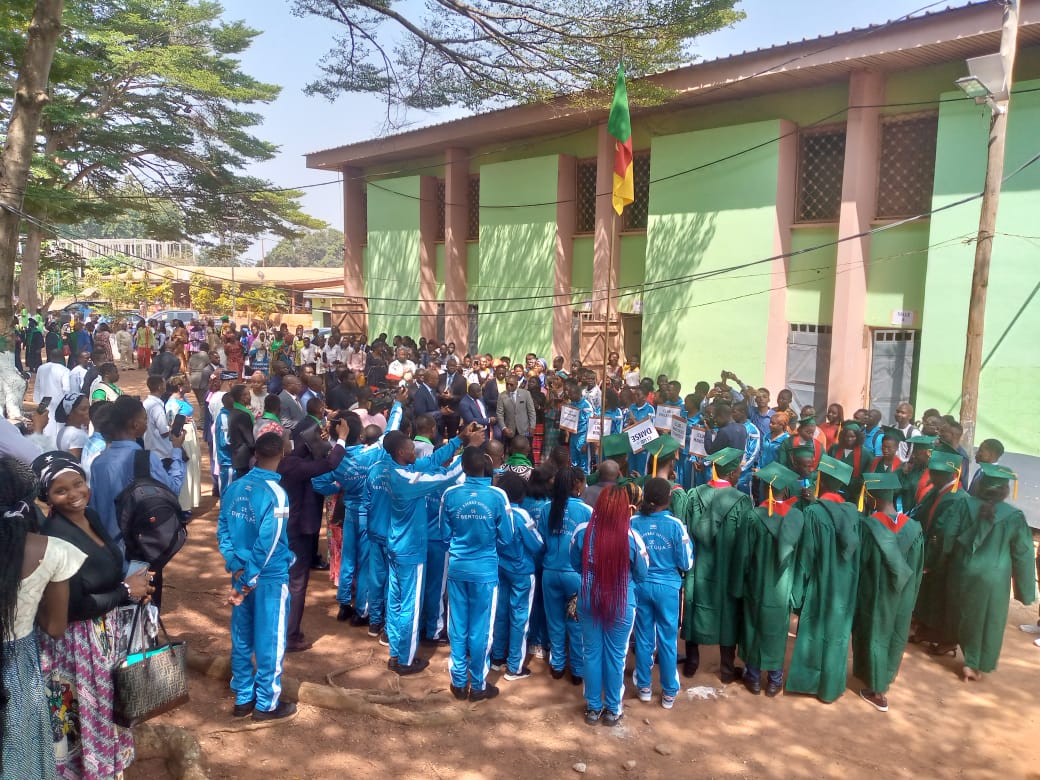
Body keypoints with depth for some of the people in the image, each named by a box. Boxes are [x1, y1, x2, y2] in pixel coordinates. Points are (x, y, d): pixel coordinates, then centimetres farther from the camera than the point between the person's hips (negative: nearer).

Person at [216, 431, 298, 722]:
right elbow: (267, 543, -21)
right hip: (270, 577, -6)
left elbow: (222, 529, 1)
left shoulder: (233, 488, 0)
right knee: (269, 641, 7)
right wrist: (250, 581, -13)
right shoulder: (276, 493, -20)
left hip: (241, 573, 7)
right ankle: (267, 704, 19)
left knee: (242, 639, 16)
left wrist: (236, 567, -2)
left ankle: (243, 699, 29)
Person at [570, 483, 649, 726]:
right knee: (616, 655, 15)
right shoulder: (631, 537, -20)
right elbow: (641, 575, -3)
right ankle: (612, 710, 31)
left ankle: (593, 708, 31)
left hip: (589, 601, 2)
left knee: (591, 653, 17)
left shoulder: (581, 531, -15)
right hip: (622, 604, -1)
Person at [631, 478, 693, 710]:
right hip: (667, 587, -2)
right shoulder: (675, 524, -15)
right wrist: (679, 552, 9)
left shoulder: (633, 522, -10)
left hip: (640, 586, 2)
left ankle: (644, 686, 28)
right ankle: (669, 692, 22)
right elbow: (686, 564, -8)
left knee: (643, 638, 15)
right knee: (668, 640, 11)